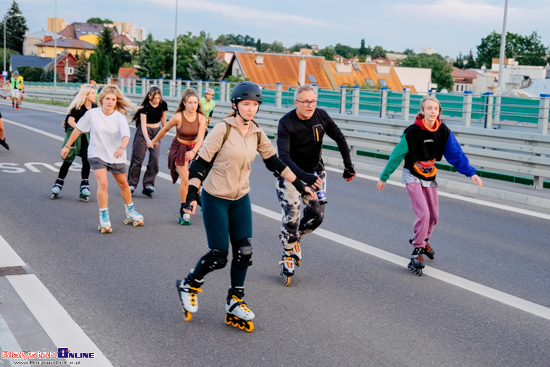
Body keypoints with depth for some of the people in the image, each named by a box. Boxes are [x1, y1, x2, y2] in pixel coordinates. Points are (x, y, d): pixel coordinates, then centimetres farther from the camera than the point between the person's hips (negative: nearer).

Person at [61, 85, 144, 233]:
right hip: (97, 154, -2)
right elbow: (78, 129, 2)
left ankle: (130, 212, 39)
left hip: (116, 156, 2)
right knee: (103, 183, -19)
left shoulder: (120, 118, -13)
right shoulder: (92, 114, -11)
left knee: (123, 184, 16)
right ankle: (104, 218, -6)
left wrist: (121, 148, -48)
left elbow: (126, 136, -28)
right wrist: (67, 146, 7)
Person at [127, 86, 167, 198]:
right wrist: (147, 140, -38)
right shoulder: (145, 106, -18)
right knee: (138, 158, -2)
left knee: (155, 158, -10)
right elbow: (143, 124, -25)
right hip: (144, 132, -3)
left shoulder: (163, 105, -5)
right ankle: (132, 184, 9)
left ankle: (148, 185, -8)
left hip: (156, 132, 3)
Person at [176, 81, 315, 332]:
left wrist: (300, 186, 13)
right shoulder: (223, 129, -15)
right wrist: (191, 196, -22)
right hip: (215, 198, -5)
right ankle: (189, 285, 24)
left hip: (241, 199, 5)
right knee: (219, 256, -4)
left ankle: (235, 302, 19)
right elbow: (201, 163, -14)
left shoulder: (257, 134, 2)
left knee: (244, 252, 2)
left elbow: (275, 163, 13)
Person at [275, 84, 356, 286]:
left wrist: (348, 165, 3)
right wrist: (303, 177, -43)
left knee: (317, 215, 0)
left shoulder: (321, 116, -10)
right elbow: (283, 156, -31)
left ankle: (294, 236, 29)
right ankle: (288, 256, 9)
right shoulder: (286, 123, -23)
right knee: (292, 215, -11)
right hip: (290, 173, -4)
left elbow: (339, 138, 4)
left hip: (315, 171, 4)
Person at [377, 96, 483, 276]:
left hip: (429, 177, 5)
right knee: (423, 213, -17)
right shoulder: (412, 132, -20)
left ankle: (422, 240, 38)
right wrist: (384, 177, -7)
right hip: (412, 176, -5)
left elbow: (456, 154, -9)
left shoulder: (444, 131, -9)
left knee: (434, 215, 11)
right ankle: (417, 252, -5)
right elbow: (397, 156, -12)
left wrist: (471, 173, -21)